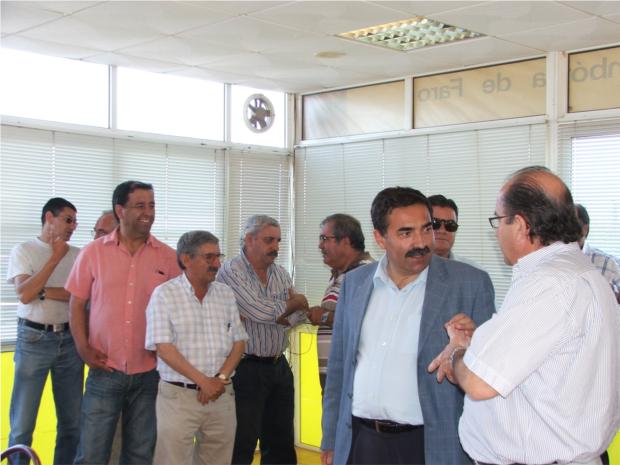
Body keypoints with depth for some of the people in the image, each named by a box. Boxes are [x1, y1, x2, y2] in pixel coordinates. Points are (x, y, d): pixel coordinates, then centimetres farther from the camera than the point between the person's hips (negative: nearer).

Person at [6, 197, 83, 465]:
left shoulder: (77, 254, 7)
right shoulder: (24, 250, 0)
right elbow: (25, 295, -13)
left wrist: (44, 292, -15)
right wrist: (55, 257, -12)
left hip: (70, 338, 3)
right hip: (34, 339, -3)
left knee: (72, 420, 9)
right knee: (22, 422, 0)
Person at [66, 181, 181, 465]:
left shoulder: (168, 257, 1)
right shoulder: (93, 253, 0)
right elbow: (77, 304, 5)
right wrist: (83, 347, -6)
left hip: (150, 373, 1)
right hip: (105, 371, -1)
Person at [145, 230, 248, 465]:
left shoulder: (225, 293, 9)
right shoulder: (164, 294, -5)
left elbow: (239, 341, 9)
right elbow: (164, 348, -11)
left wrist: (221, 378, -7)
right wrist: (203, 381, -14)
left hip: (222, 394, 4)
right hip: (179, 395, -4)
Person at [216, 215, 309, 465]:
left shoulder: (280, 273, 10)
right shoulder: (231, 271, -10)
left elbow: (299, 314, 3)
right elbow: (260, 311, -21)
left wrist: (273, 316, -15)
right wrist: (294, 302, -4)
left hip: (279, 366, 7)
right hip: (246, 367, -7)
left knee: (281, 444, 13)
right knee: (242, 445, 1)